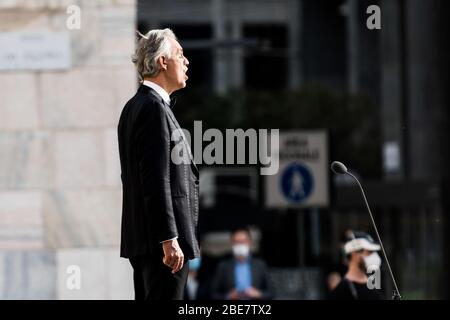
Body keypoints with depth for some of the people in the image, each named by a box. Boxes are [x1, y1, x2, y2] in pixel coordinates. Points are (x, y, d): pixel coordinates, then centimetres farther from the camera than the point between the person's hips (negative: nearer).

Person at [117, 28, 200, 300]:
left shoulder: (135, 106, 17)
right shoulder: (154, 107, -15)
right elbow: (156, 180, -21)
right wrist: (169, 240, -22)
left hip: (143, 237, 11)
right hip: (162, 239, -11)